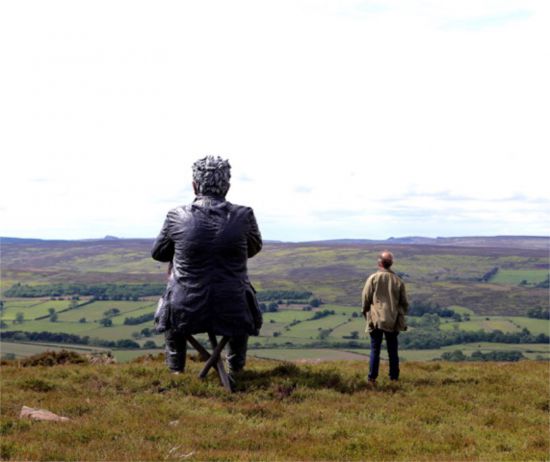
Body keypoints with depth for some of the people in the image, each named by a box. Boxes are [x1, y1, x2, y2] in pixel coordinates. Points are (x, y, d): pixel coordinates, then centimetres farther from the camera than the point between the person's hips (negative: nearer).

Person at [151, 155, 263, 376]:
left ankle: (176, 366, 41)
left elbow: (158, 253, 8)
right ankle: (236, 365, 40)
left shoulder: (177, 217, -10)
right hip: (232, 315, 0)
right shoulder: (244, 216, -10)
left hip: (187, 314, 0)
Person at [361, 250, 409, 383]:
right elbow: (404, 302, 7)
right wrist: (401, 316, 21)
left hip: (375, 320, -2)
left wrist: (366, 312, 10)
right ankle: (394, 377, 14)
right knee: (392, 350, 11)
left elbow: (366, 299, -5)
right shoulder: (398, 280, 2)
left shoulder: (373, 278, -7)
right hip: (392, 322, 2)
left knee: (375, 349, 4)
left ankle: (372, 377, 1)